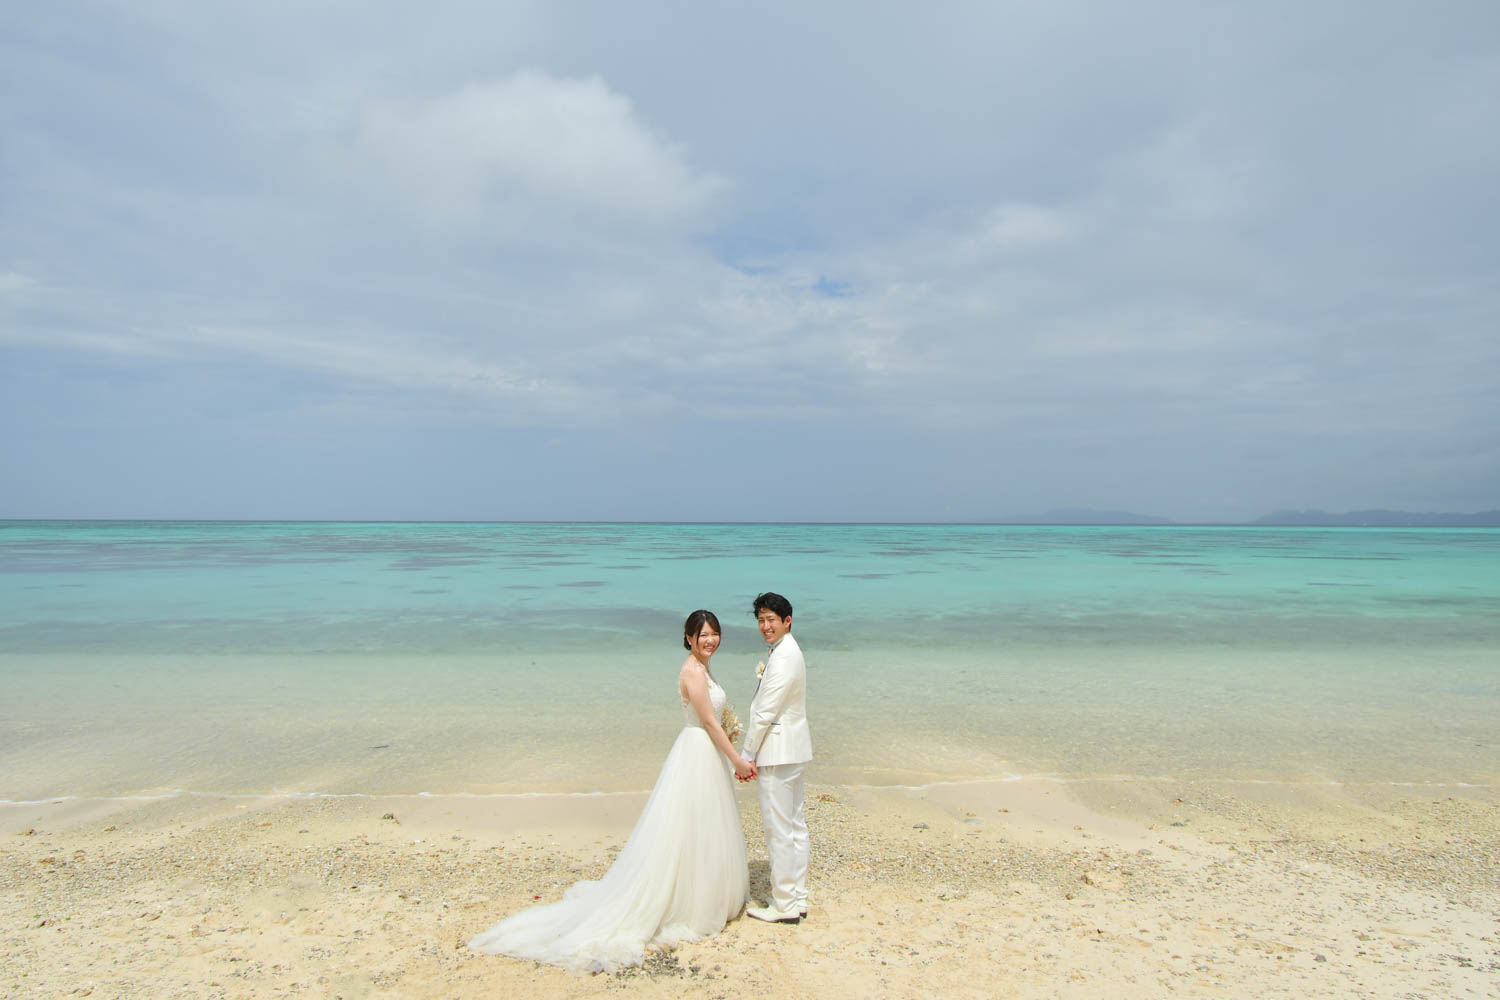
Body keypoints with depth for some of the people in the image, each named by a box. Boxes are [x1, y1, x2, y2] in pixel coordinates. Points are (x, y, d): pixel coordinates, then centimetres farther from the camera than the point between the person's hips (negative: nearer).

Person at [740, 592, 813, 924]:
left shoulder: (782, 657, -18)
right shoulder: (788, 651, 15)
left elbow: (766, 712, -19)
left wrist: (747, 755, -13)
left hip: (777, 752, -11)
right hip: (794, 749, 11)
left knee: (778, 829, -3)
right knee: (795, 825, 14)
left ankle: (784, 905, 5)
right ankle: (797, 899, 23)